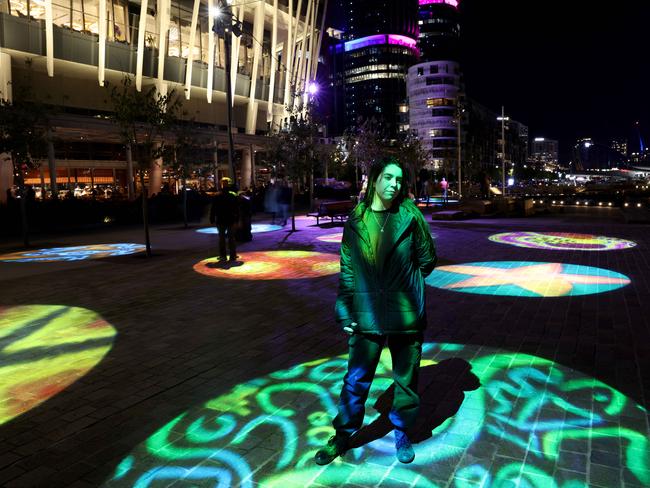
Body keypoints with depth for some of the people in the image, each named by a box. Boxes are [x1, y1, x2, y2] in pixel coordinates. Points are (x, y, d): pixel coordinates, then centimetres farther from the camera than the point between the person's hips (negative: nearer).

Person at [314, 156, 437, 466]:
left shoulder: (410, 216, -3)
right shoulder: (355, 222, 0)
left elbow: (427, 260, 7)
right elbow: (347, 270, 2)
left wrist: (403, 284, 9)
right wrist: (344, 312, -2)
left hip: (405, 313, 0)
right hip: (367, 314, 1)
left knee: (406, 379, 14)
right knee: (356, 380, 10)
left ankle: (402, 434, 36)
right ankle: (343, 435, 31)